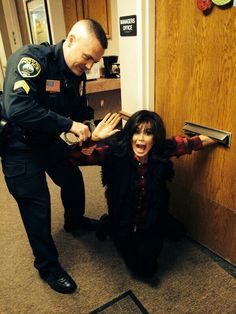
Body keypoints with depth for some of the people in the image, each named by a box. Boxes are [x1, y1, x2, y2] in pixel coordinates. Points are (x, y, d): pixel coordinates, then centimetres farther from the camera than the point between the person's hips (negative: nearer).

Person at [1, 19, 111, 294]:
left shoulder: (77, 73, -4)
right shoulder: (30, 59, -28)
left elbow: (80, 110, 6)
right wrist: (69, 124, -38)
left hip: (50, 140, 8)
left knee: (73, 180, 19)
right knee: (37, 206, -3)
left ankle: (74, 221, 50)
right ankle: (47, 266, 20)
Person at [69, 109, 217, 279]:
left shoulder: (162, 151, -20)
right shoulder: (115, 152, -27)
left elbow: (192, 142, -6)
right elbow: (76, 157, -34)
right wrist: (93, 138, -51)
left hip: (152, 222, 3)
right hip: (123, 223, -2)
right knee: (140, 268, 6)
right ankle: (109, 225, 23)